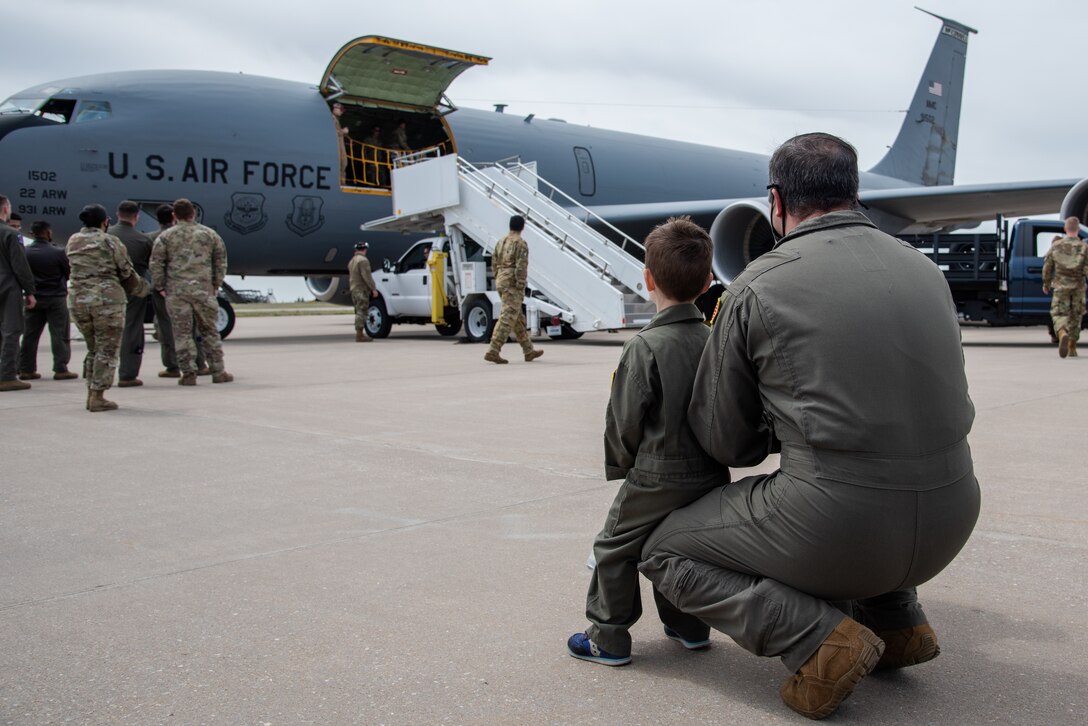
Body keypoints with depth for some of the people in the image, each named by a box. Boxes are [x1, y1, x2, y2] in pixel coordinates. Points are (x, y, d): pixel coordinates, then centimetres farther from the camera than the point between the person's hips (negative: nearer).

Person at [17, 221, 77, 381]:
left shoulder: (25, 253, -4)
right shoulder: (58, 253, -15)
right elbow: (69, 272, -4)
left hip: (34, 299, 4)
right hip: (56, 298, -4)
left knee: (30, 335, 10)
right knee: (59, 335, 2)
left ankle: (26, 369, 14)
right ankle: (60, 369, 0)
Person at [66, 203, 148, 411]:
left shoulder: (73, 242, 11)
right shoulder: (111, 242, -4)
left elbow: (75, 269, 11)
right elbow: (127, 273, -1)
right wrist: (141, 288, 16)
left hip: (77, 299, 6)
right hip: (107, 299, -6)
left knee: (93, 349, 18)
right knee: (107, 350, 1)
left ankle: (90, 393, 19)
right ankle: (97, 397, -1)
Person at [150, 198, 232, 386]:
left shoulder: (166, 236, 3)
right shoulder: (209, 234, 9)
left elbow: (156, 263, 0)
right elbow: (221, 261, 10)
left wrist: (159, 286, 9)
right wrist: (216, 284, 16)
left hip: (176, 291, -1)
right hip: (203, 289, 1)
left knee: (182, 333, 3)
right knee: (209, 331, 10)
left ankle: (188, 374, 1)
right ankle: (218, 372, 12)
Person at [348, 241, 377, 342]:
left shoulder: (352, 261, 19)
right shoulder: (363, 260, -12)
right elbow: (367, 276, -20)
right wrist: (373, 288, -18)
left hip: (354, 289, 10)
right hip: (362, 290, -9)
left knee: (359, 312, 14)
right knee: (361, 312, -10)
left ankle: (359, 334, 17)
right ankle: (359, 335, -12)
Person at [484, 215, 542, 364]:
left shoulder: (501, 242, 13)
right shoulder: (521, 243, -10)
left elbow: (494, 263, 16)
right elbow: (521, 267, -18)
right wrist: (521, 289, -17)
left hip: (501, 282, 9)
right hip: (512, 285, -9)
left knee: (518, 318, 14)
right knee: (507, 319, -10)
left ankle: (529, 351, 20)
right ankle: (493, 351, -16)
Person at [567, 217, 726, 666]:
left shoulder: (645, 347, -18)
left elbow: (625, 421, -13)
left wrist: (621, 464, 5)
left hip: (655, 479, -6)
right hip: (708, 476, 6)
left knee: (615, 550, 10)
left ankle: (608, 638, 15)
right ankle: (689, 625, 35)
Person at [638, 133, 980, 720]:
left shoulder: (757, 286, -5)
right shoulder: (924, 268, 10)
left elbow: (723, 443, 2)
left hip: (840, 528, -6)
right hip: (948, 524, 7)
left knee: (666, 553, 14)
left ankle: (820, 637, -3)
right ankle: (896, 619, 25)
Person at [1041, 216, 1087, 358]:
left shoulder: (1056, 246, 1)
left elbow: (1047, 267, 6)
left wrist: (1046, 284, 18)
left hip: (1061, 286, 0)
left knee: (1059, 314, -3)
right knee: (1076, 316, 13)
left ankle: (1063, 335, -35)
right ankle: (1072, 348, 21)